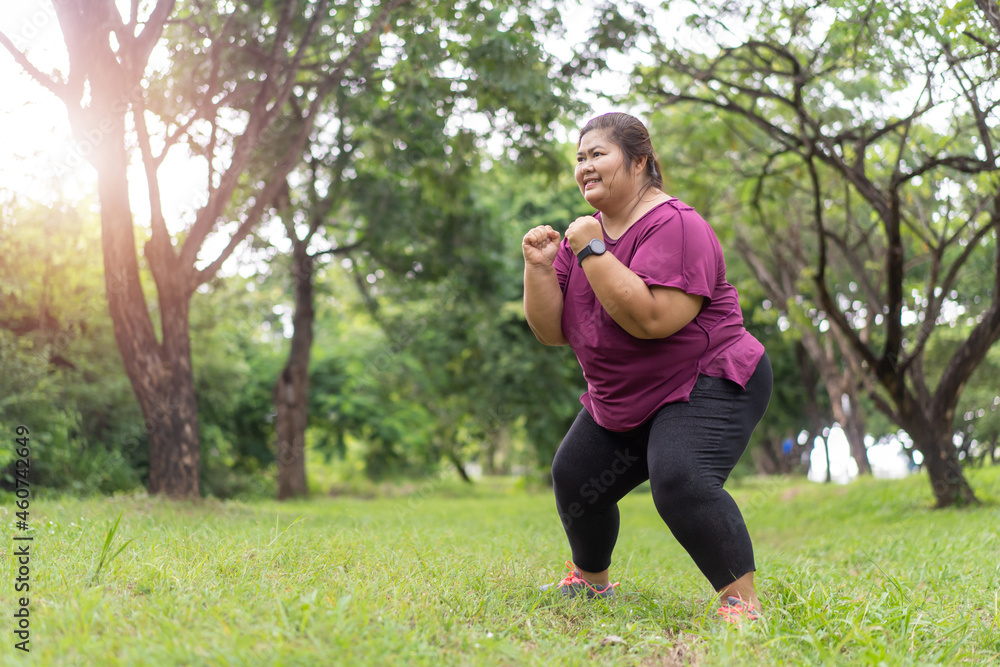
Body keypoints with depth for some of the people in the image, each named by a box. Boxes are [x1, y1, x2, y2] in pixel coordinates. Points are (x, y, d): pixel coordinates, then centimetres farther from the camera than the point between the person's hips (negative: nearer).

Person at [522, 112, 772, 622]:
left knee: (679, 480, -31)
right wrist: (538, 266, -12)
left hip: (707, 387, -9)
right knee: (573, 479, 13)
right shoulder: (585, 232, 6)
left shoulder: (673, 226, -19)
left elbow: (652, 319, -34)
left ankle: (742, 601, -21)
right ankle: (591, 579, 39)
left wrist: (592, 252, -28)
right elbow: (553, 331, 3)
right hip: (621, 399, 9)